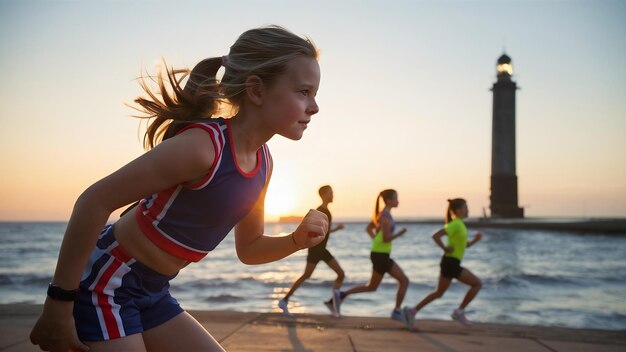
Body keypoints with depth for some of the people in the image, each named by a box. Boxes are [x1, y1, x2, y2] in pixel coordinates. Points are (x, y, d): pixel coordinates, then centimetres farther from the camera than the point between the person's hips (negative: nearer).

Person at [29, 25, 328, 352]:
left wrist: (298, 239, -9)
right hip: (105, 283, -8)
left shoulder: (262, 161, -1)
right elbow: (95, 201, -23)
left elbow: (248, 249, 11)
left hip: (152, 294, 8)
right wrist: (59, 304, -19)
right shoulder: (201, 145, -26)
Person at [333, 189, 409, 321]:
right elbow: (386, 238, -23)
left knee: (372, 287, 18)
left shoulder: (381, 214, 12)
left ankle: (343, 294, 15)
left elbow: (368, 228, 22)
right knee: (404, 281, -1)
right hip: (381, 256, -9)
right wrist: (400, 233, -11)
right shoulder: (386, 217, -17)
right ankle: (397, 312, 5)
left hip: (378, 254, 9)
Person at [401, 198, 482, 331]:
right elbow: (436, 236, -26)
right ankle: (460, 311, 3)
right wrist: (445, 249, -17)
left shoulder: (459, 224, 15)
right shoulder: (455, 224, -15)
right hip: (451, 263, -9)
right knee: (477, 283, -1)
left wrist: (475, 240, 10)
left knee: (439, 292, 14)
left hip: (448, 262, 9)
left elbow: (462, 245, 24)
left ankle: (412, 311, 10)